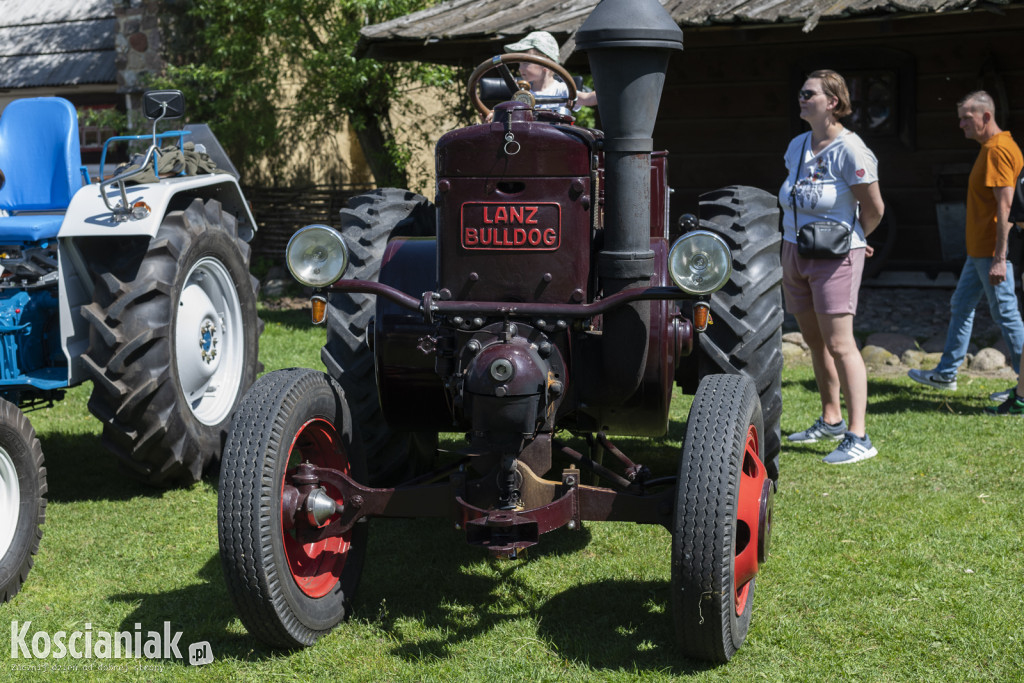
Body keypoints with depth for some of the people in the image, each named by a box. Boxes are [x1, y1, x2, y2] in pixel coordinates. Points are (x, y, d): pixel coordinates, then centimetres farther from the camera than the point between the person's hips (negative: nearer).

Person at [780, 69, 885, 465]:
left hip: (835, 256, -8)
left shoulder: (850, 150, -14)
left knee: (839, 344, -12)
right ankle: (831, 420, 28)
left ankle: (858, 436, -10)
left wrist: (852, 239, 7)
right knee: (815, 342, 14)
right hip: (795, 253, 8)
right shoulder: (797, 146, 10)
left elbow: (874, 209, -8)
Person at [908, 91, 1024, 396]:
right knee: (961, 305, 16)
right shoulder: (991, 148, 14)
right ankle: (946, 373, 25)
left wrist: (999, 258, -26)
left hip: (992, 251, -11)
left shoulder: (998, 151, -18)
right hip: (978, 250, 11)